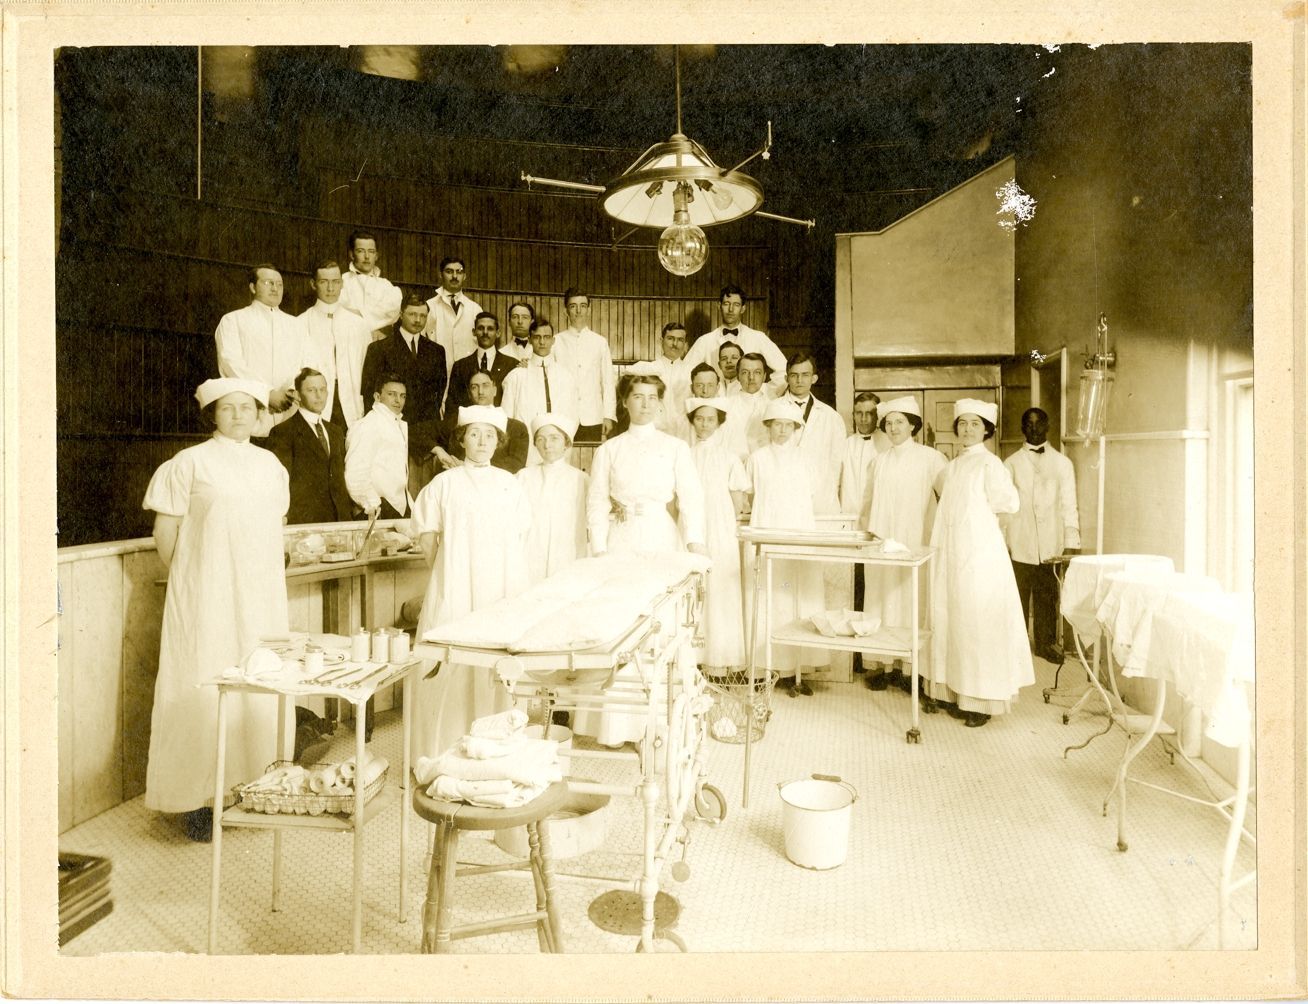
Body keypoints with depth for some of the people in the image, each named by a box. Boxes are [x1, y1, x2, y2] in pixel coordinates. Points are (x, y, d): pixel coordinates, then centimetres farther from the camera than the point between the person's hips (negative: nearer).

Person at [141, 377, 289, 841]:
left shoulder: (270, 464, 11)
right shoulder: (191, 462, -4)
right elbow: (165, 530, -2)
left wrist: (266, 582, 12)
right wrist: (185, 579, 3)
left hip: (261, 597, 5)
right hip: (208, 597, -5)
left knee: (260, 687, 9)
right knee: (206, 688, -1)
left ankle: (253, 788, 22)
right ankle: (199, 799, 10)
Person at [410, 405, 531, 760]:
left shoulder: (510, 484, 9)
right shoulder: (445, 483, 2)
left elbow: (521, 538, 11)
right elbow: (427, 534, 6)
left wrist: (518, 589, 6)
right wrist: (443, 573, 4)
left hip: (501, 593, 2)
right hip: (455, 593, -2)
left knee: (498, 669, 3)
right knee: (452, 671, -3)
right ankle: (446, 753, 7)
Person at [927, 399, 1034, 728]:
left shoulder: (989, 463, -7)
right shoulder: (952, 467, 14)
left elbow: (1009, 502, -14)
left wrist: (977, 505, -1)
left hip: (980, 550, -7)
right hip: (952, 550, 7)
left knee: (978, 621, -3)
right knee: (953, 619, 7)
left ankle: (983, 700, 4)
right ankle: (957, 690, 16)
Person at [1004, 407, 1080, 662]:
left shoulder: (1062, 463, 9)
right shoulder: (1011, 464, 7)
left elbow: (1069, 506, 7)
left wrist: (1072, 543, 1)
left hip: (1051, 545, 1)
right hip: (1020, 545, -1)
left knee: (1048, 596, 4)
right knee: (1018, 597, 0)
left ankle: (1046, 643, 18)